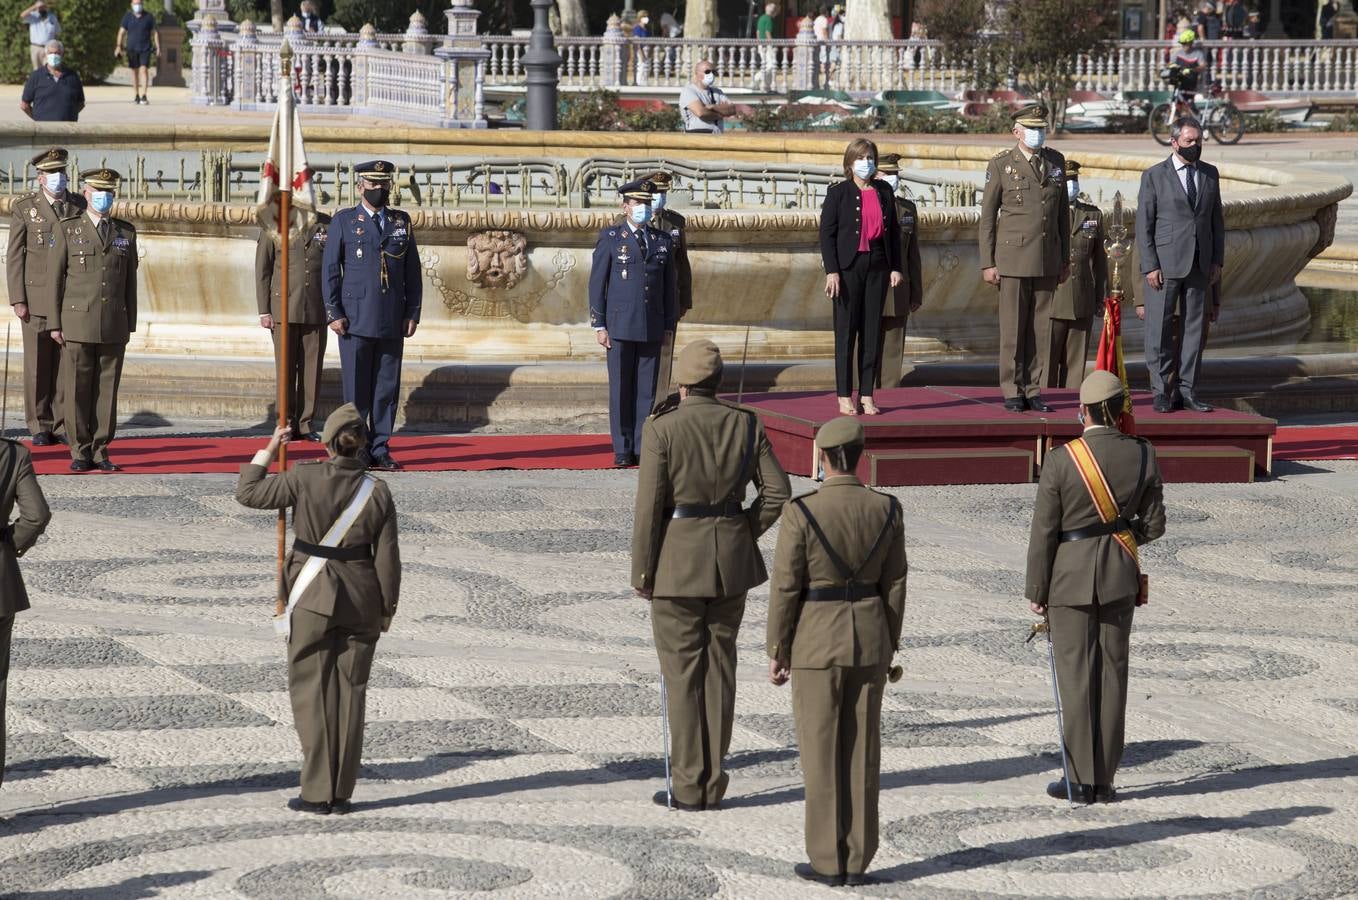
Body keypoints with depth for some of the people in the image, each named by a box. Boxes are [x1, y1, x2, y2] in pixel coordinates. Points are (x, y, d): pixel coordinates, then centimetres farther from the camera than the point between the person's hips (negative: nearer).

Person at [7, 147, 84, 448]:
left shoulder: (79, 206, 8)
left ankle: (67, 421, 4)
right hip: (37, 297, -1)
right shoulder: (25, 207, 2)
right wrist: (17, 300, -6)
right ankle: (41, 427, 7)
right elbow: (14, 256, 1)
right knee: (38, 364, 0)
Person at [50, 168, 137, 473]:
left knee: (107, 390, 2)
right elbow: (56, 277, 2)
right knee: (76, 391, -1)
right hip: (77, 325, -2)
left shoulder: (126, 232, 10)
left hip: (113, 327, 2)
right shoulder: (68, 230, 3)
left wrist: (130, 325, 8)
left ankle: (100, 451, 7)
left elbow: (130, 282, 12)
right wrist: (55, 324, -4)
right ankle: (80, 453, 5)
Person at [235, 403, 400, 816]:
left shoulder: (305, 479, -12)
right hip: (361, 602, 3)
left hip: (313, 599, -2)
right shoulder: (378, 492, -5)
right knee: (351, 693, 9)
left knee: (311, 691, 4)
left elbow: (248, 493, -2)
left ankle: (317, 792, 1)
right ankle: (342, 793, 12)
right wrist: (388, 607, 10)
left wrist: (269, 450, 9)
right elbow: (387, 557, -1)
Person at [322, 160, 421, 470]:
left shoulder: (402, 222, 12)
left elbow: (412, 272, 13)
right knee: (356, 389, -1)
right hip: (355, 321, -3)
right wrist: (333, 313, -7)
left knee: (387, 388, 4)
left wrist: (413, 314, 5)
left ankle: (380, 450, 9)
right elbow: (329, 270, 0)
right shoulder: (343, 221, 3)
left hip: (392, 323, 3)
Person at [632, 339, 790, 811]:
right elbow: (778, 493, 0)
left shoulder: (662, 430, -12)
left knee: (682, 671, 3)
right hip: (732, 560, 4)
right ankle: (713, 783, 14)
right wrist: (742, 534, 12)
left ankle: (689, 786, 4)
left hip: (678, 559, -4)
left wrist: (642, 573, -5)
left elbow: (649, 506, -13)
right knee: (719, 666, 12)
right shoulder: (745, 425, 0)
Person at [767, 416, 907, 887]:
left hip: (817, 640, -4)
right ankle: (857, 860, 12)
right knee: (861, 751, 10)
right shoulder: (887, 509, -4)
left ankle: (828, 861, 8)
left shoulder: (801, 513, -16)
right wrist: (888, 646, 13)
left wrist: (777, 651, -2)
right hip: (868, 637, 4)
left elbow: (785, 588, -12)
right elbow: (894, 584, 2)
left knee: (821, 753, 5)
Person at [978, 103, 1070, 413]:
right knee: (1013, 328, 0)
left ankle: (1033, 391, 10)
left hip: (1047, 260, 4)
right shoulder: (1000, 165, -2)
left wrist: (1065, 258, 13)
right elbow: (987, 217, -1)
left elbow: (1063, 212, 14)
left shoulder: (1056, 161, 9)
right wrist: (987, 263, -5)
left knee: (1039, 328, 5)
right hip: (1013, 258, -4)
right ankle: (1012, 393, 6)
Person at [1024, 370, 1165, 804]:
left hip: (1070, 579, -3)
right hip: (1120, 577, 3)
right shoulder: (1142, 455, -5)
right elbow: (1153, 526, 3)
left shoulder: (1061, 461, -15)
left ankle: (1081, 780, 6)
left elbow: (1043, 532, -10)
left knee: (1076, 676, 3)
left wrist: (1036, 591, -1)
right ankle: (1105, 780, 14)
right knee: (1112, 674, 10)